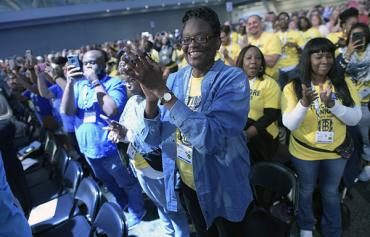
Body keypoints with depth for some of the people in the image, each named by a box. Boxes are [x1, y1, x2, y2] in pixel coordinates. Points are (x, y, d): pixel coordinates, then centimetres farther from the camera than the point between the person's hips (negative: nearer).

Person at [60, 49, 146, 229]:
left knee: (127, 183, 14)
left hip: (109, 147, -6)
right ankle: (122, 203, 53)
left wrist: (96, 82, -27)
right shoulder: (79, 85, 1)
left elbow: (111, 110, -30)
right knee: (107, 181, 28)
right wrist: (70, 83, -22)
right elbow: (66, 111, -10)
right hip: (87, 147, 7)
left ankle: (137, 211, 38)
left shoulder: (114, 83, -15)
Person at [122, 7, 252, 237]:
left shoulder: (233, 78, -19)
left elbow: (211, 139, -33)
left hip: (223, 187, -4)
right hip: (186, 183, 5)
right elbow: (153, 138, -7)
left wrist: (163, 92, -34)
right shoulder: (175, 79, -4)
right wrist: (151, 99, -26)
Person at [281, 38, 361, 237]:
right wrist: (304, 103, -38)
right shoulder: (293, 88, -14)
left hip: (337, 151, 2)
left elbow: (355, 119, -11)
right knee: (306, 191, 19)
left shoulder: (344, 84, -6)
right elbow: (290, 125, -20)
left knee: (331, 192, 21)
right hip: (304, 153, -2)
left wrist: (332, 104, -28)